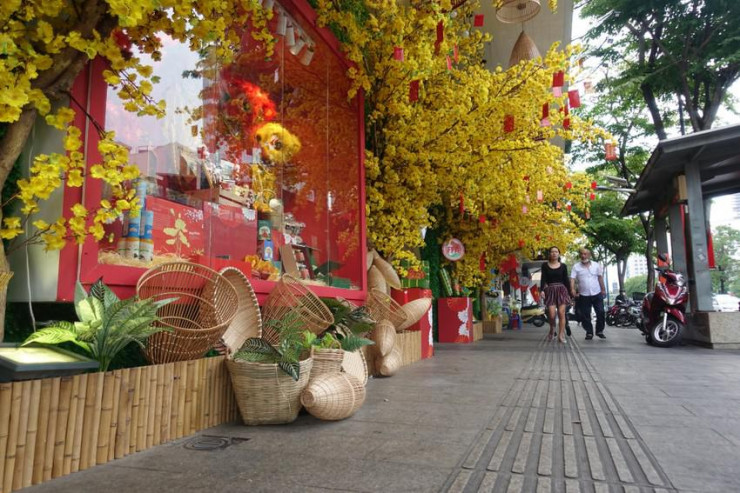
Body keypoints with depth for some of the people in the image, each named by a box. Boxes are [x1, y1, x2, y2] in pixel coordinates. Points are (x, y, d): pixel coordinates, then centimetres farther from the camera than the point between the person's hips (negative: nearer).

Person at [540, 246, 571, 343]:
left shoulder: (563, 266, 8)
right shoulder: (545, 265, 5)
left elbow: (566, 280, 9)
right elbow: (543, 279, -1)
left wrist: (569, 293, 5)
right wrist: (542, 290, -15)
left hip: (561, 290, 1)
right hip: (550, 291, -1)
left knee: (561, 313, -7)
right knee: (552, 314, -11)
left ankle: (561, 335, 0)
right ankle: (552, 330, 18)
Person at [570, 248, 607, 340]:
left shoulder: (596, 265, 5)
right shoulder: (576, 267, -1)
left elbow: (600, 278, 10)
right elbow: (572, 279, -7)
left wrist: (603, 289, 7)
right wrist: (572, 289, -22)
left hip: (597, 294, 1)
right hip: (583, 295, -1)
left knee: (601, 313, 2)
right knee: (585, 315, 2)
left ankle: (599, 331, 19)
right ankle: (589, 332, 14)